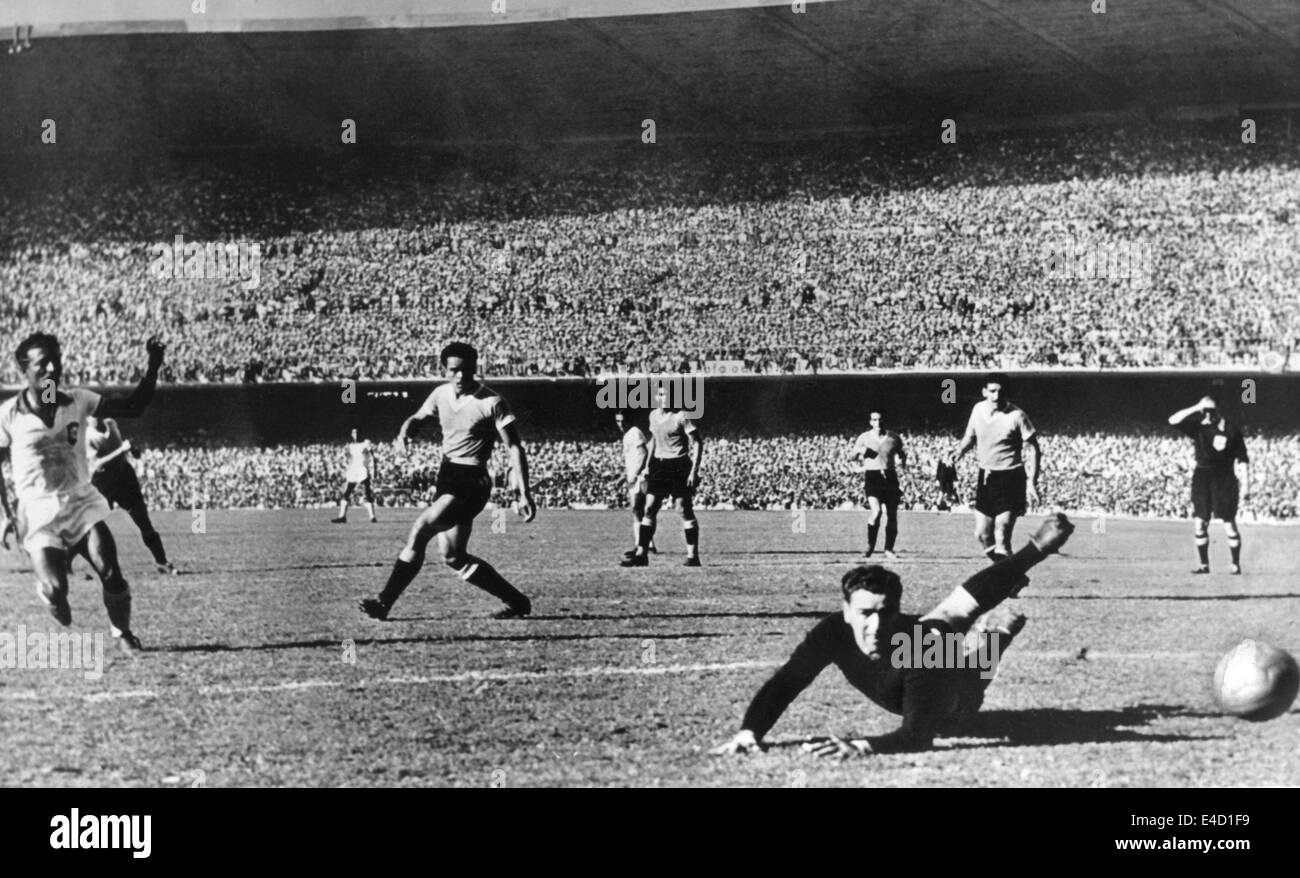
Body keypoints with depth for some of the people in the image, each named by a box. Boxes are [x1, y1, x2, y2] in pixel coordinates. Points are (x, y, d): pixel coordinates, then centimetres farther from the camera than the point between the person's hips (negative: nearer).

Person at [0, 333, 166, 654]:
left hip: (81, 503, 2)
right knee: (55, 591, -18)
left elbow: (133, 407, 0)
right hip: (38, 514, -2)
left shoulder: (78, 401, -2)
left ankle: (123, 634, 12)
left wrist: (153, 367, -11)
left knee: (112, 576, -14)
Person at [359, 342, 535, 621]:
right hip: (446, 476, 7)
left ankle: (384, 602, -15)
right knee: (454, 557, 4)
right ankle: (517, 602, 15)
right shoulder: (441, 394, 7)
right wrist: (404, 433, -1)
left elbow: (515, 448, -10)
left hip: (472, 481, -7)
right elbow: (417, 418, 24)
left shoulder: (491, 402, -11)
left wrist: (524, 494, -17)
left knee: (421, 528, -21)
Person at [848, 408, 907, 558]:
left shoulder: (894, 437, 9)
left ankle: (889, 549, 13)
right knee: (876, 512, -21)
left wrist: (903, 461, 0)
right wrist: (859, 451, -11)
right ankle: (870, 546, -5)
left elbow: (901, 453, 22)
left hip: (890, 477, 3)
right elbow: (850, 458, 10)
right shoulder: (864, 438, 5)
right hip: (872, 477, -3)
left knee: (892, 515, 1)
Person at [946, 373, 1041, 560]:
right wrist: (957, 454, 1)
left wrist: (1032, 483, -18)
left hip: (1010, 480, -6)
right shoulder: (978, 410, 2)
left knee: (1001, 537, -13)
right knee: (982, 535, 9)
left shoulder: (1016, 416, -14)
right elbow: (970, 437, 20)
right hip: (985, 477, 6)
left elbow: (1033, 450, -10)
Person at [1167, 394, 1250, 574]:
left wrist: (1245, 484, -6)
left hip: (1225, 478, -3)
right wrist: (1196, 408, -13)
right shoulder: (1198, 426, 4)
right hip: (1201, 476, 3)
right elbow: (1173, 421, -9)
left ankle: (1236, 564, 8)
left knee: (1229, 523, -2)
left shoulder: (1230, 428, -3)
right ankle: (1204, 564, 11)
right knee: (1199, 522, 1)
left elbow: (1243, 458, -1)